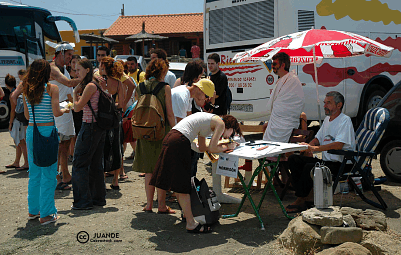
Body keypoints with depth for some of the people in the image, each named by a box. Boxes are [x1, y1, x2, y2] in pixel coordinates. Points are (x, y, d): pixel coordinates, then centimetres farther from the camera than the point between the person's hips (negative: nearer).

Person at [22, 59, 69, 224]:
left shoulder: (27, 90, 8)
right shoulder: (52, 88, -7)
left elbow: (27, 115, 13)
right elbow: (56, 113, -13)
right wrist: (65, 110, 8)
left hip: (31, 131, 6)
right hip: (47, 131, -5)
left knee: (34, 173, 16)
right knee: (48, 173, 1)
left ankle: (33, 210, 25)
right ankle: (46, 214, 3)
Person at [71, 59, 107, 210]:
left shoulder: (90, 86, -14)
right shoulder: (97, 84, 14)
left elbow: (77, 107, -14)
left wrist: (75, 92, 0)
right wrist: (78, 92, 11)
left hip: (90, 127, -10)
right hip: (99, 128, 10)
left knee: (79, 163, -2)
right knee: (96, 164, 14)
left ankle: (84, 201, 2)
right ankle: (98, 198, 21)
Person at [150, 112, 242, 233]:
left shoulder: (209, 120, 28)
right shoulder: (220, 123, 2)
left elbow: (202, 147, 28)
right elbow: (212, 148, -4)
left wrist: (225, 145, 27)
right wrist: (227, 147, 13)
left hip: (170, 137, 10)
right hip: (179, 142, -10)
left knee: (178, 182, 20)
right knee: (183, 185, -4)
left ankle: (186, 213, 34)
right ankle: (191, 224, 2)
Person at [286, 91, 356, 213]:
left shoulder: (345, 120, -11)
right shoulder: (327, 119, 18)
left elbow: (339, 145, -25)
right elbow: (318, 139, 22)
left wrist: (316, 148, -29)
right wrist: (308, 145, 0)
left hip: (342, 164, -9)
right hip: (326, 161, 9)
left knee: (309, 167, -31)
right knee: (293, 159, -4)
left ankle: (300, 202, -18)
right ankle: (306, 195, -10)